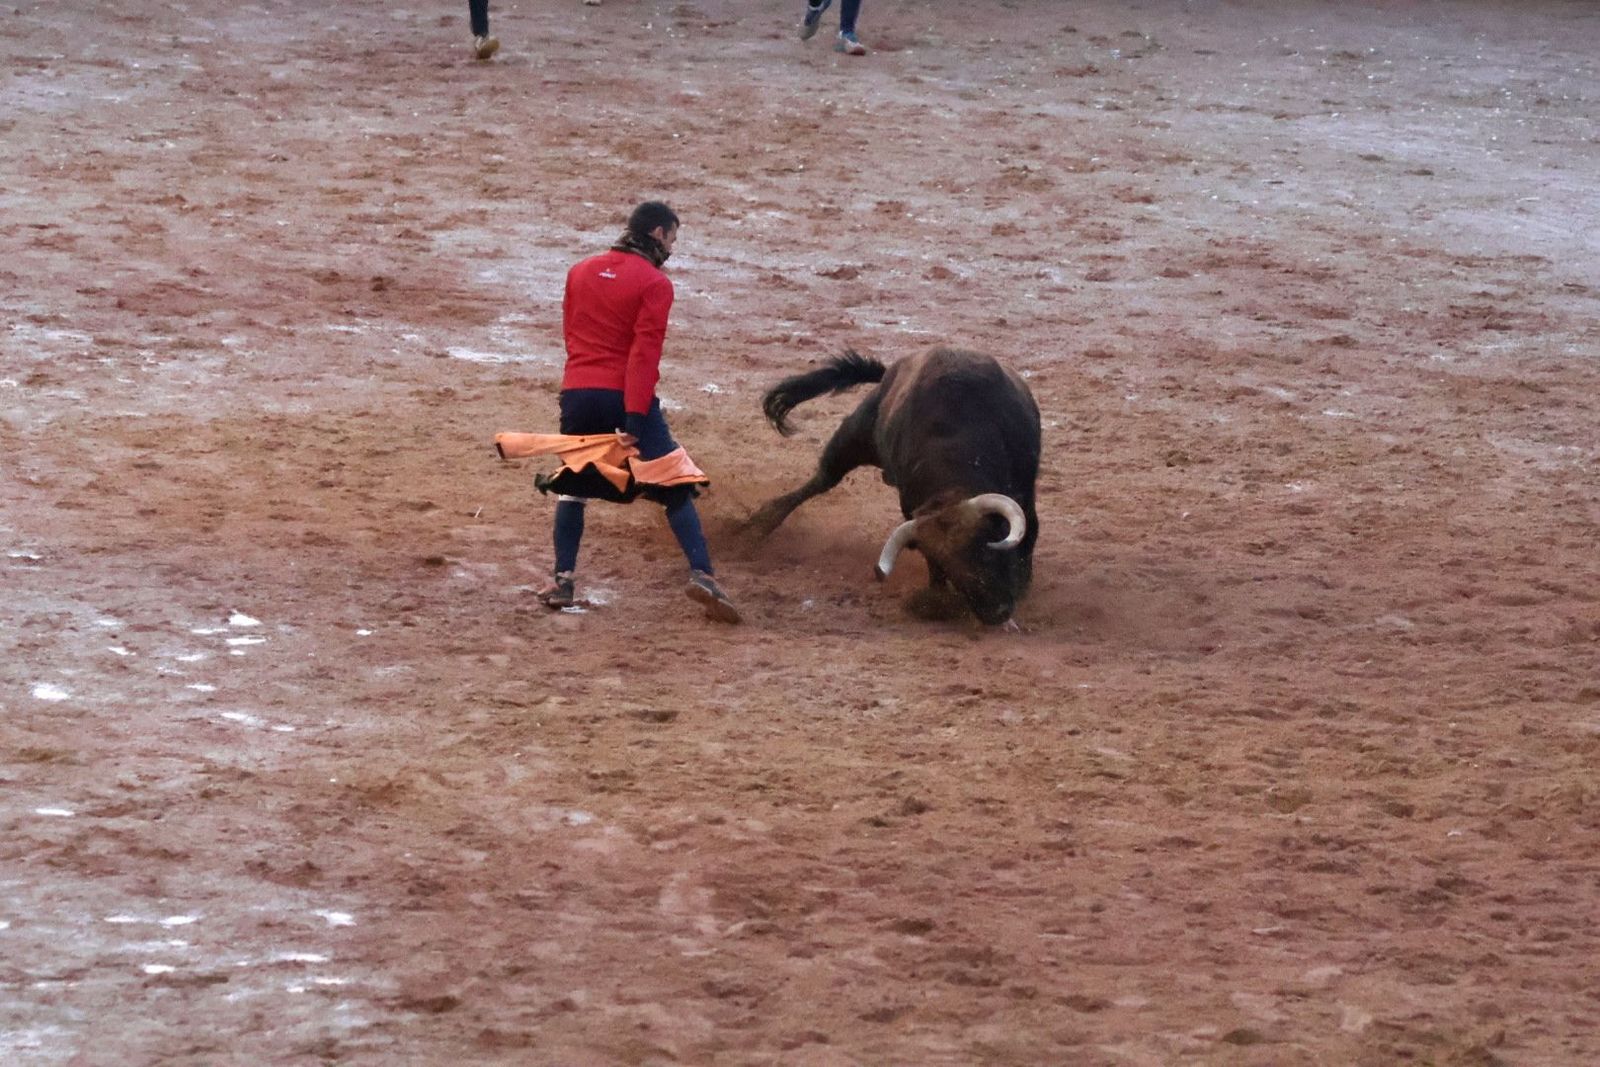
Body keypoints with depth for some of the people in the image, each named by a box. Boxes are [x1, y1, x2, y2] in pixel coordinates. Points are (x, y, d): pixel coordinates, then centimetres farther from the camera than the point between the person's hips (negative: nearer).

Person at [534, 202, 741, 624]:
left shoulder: (580, 272, 12)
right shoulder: (654, 283, -6)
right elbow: (645, 352, -13)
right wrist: (635, 418, -17)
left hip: (577, 393, 4)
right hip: (626, 397, -4)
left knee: (572, 482, 20)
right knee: (675, 488, 0)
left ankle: (562, 580, 11)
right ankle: (701, 574, -15)